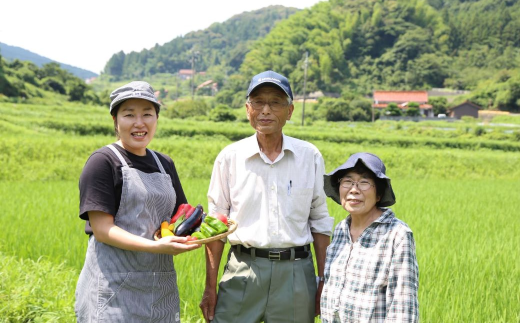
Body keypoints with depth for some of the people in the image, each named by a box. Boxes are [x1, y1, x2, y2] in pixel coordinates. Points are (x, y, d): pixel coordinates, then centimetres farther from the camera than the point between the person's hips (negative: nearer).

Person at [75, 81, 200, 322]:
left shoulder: (164, 164, 13)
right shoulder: (103, 161, -6)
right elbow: (102, 229, -14)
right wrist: (155, 246, -25)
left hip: (160, 288, 6)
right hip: (115, 286, -6)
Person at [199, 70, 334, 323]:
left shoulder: (310, 157, 3)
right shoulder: (230, 157, 1)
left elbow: (320, 222, 9)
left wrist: (324, 281, 6)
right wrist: (210, 287, 2)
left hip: (296, 272, 1)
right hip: (243, 272, 0)